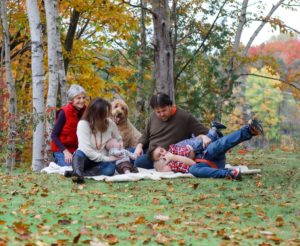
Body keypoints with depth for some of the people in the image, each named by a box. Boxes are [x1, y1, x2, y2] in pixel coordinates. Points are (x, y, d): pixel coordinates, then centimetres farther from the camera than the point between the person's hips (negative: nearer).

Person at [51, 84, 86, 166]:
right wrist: (65, 151, -20)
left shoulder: (84, 113, -2)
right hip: (61, 150, -5)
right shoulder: (64, 112, -15)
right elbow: (54, 135, -13)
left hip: (75, 150, 5)